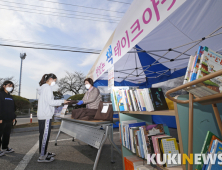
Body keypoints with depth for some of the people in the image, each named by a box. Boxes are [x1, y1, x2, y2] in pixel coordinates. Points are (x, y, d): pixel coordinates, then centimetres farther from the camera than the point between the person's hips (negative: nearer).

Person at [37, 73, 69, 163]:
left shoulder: (43, 88, 18)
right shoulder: (47, 87, -12)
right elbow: (50, 102, -18)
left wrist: (59, 103, 16)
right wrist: (62, 101, -10)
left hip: (42, 115, 10)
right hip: (46, 116, -10)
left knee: (44, 135, 15)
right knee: (45, 135, -4)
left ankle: (44, 153, 26)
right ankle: (42, 157, 3)